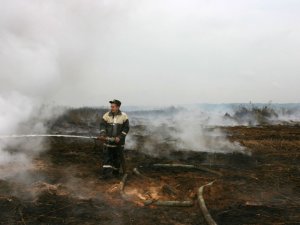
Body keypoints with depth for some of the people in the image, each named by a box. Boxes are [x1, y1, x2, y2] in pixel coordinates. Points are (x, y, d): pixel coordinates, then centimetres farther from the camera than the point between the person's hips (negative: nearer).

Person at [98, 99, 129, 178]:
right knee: (107, 157, -4)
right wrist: (102, 135, -21)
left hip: (119, 141, 0)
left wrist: (119, 137, -15)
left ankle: (116, 171, 26)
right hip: (108, 140, 0)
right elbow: (102, 126, -3)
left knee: (118, 157, 10)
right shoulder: (106, 115, 0)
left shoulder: (124, 116, -4)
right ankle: (106, 173, -3)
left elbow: (126, 128, -5)